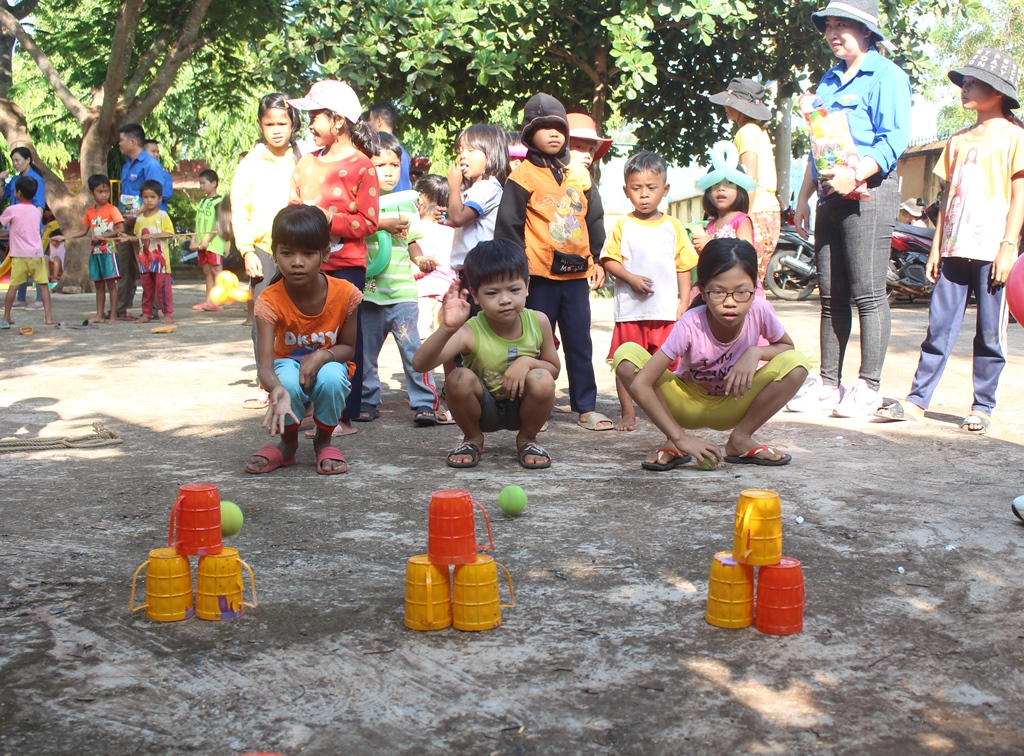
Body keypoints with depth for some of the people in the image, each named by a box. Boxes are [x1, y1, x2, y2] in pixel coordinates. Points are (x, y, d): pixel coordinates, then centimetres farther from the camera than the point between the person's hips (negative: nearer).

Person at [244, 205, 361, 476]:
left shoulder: (345, 293, -22)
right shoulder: (270, 300, -26)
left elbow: (348, 347, -7)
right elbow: (265, 364, -35)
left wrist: (321, 356, -31)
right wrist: (277, 390, -59)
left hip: (328, 365, 0)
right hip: (289, 364, 0)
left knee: (331, 378, -35)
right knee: (288, 380, -36)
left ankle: (323, 442, -4)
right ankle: (288, 445, -4)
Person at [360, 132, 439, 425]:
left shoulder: (406, 205, 11)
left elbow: (412, 241, 15)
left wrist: (420, 259, -3)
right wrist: (382, 224, -19)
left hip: (402, 291, 1)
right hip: (367, 290, -1)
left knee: (412, 348, -7)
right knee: (365, 351, 10)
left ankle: (425, 403, -1)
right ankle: (367, 401, 24)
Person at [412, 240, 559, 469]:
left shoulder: (538, 322, -15)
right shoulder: (470, 332, -25)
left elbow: (554, 369, 1)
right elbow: (420, 364, -38)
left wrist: (528, 362, -22)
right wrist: (447, 329, -56)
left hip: (521, 409, 1)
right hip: (483, 409, -1)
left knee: (542, 380, -30)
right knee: (459, 378, -31)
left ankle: (527, 439, 1)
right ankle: (473, 439, 0)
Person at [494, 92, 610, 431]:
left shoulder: (579, 174, 11)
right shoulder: (524, 175, -4)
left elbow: (595, 219, 17)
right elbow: (508, 224, -6)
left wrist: (597, 258, 13)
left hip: (577, 274, 4)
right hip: (540, 275, -4)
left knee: (580, 343, 9)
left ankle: (586, 407, 15)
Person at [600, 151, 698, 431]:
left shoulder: (673, 227, 7)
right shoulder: (623, 226, 4)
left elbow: (684, 268, 8)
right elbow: (609, 260, -1)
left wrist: (684, 303, 1)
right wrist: (631, 278, -15)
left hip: (667, 311, 1)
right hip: (630, 309, -1)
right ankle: (628, 413, 13)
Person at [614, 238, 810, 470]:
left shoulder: (759, 310, -23)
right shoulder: (691, 325, -29)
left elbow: (788, 347, -1)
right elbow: (640, 384, -32)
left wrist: (756, 352, -25)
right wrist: (680, 438, -39)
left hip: (731, 407, 2)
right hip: (688, 405, -2)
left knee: (795, 363, -23)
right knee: (626, 354, -27)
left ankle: (740, 439, -6)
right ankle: (673, 444, -12)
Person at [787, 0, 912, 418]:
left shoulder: (886, 75, -3)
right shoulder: (830, 80, 22)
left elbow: (894, 140, -13)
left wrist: (855, 174, -25)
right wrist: (804, 196, 19)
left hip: (868, 194, -8)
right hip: (831, 197, 8)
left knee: (868, 294, -7)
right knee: (832, 296, 8)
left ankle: (868, 387, -2)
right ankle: (828, 384, 12)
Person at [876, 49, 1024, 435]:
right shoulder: (959, 140, 18)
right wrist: (937, 245, 14)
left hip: (991, 251, -5)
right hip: (955, 248, 5)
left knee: (989, 334, 1)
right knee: (939, 327, 3)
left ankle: (982, 407, 8)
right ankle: (917, 400, 4)